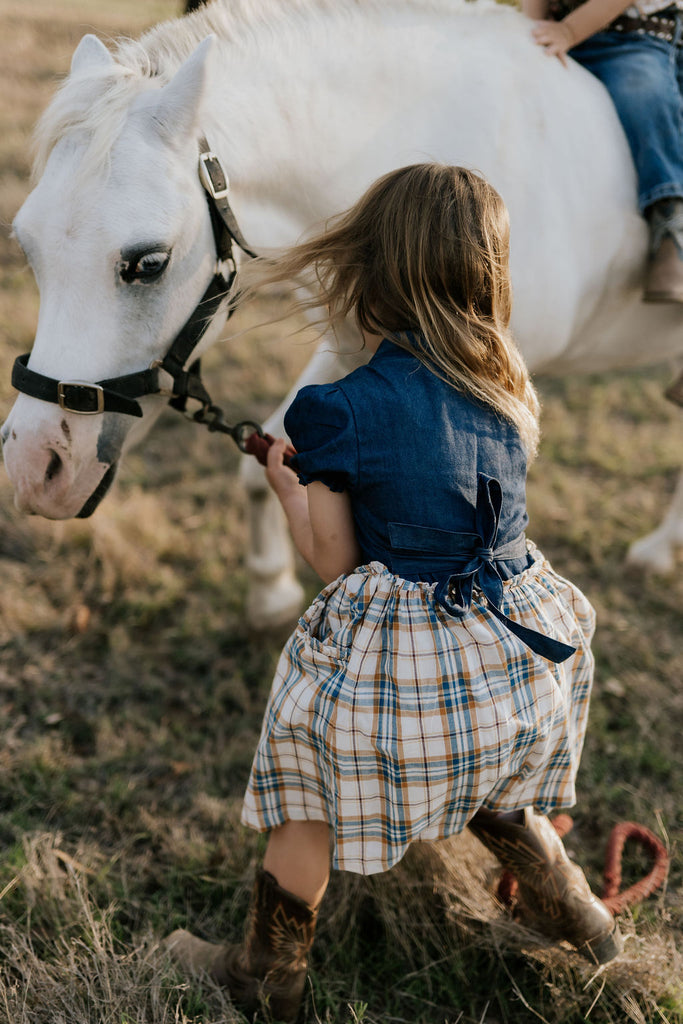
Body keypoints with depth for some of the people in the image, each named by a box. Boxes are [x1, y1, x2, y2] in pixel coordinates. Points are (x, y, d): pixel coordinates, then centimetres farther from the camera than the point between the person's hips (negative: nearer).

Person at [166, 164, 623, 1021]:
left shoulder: (339, 412, -18)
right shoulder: (504, 389, -3)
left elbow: (333, 561, -11)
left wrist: (288, 489, 7)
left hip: (392, 647, -5)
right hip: (510, 638, 5)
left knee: (305, 804, 18)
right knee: (488, 789, 32)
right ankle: (582, 923, 48)